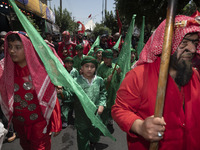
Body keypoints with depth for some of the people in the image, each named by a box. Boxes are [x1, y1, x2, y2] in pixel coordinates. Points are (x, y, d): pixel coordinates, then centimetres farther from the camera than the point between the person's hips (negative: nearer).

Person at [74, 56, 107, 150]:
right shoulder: (76, 81, -14)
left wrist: (102, 104, -2)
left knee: (95, 136, 25)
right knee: (82, 136, 13)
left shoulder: (99, 80, -3)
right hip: (81, 115, -3)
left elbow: (103, 93, 8)